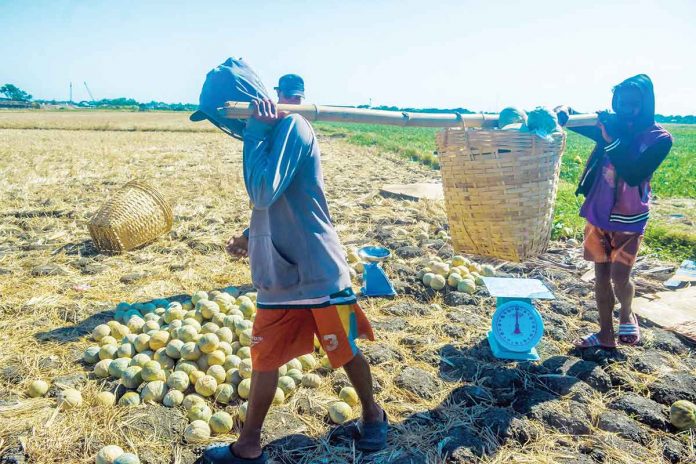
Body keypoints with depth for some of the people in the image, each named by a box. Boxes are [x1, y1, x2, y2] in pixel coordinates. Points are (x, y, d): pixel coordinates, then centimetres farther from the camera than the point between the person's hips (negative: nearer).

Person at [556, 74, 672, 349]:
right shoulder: (611, 126, 0)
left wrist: (612, 140, -29)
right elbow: (572, 117, 0)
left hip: (629, 220, -4)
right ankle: (606, 333, 23)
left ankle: (627, 316, 27)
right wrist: (563, 111, -23)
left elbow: (633, 174, -24)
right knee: (601, 276, 9)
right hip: (598, 215, 4)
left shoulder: (659, 139, -11)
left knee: (619, 278, -6)